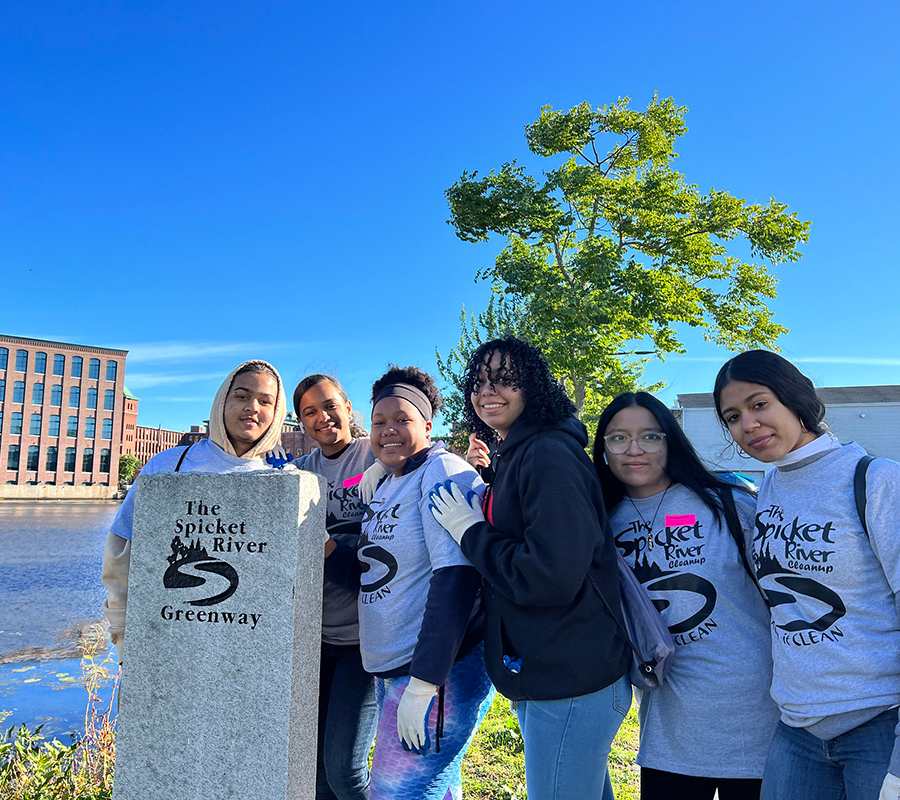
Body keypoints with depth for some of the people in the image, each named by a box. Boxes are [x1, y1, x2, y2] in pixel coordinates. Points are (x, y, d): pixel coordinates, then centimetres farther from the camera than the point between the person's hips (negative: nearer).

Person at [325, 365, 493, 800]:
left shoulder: (443, 473, -15)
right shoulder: (386, 485, 12)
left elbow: (455, 578, -24)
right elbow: (376, 576, 14)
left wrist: (424, 683, -24)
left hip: (438, 670, -8)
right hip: (390, 670, 8)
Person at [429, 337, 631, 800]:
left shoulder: (548, 454, -20)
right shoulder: (512, 456, 11)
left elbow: (552, 578, -27)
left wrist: (471, 531, -16)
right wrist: (491, 475, 7)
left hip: (568, 683, -10)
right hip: (538, 678, 10)